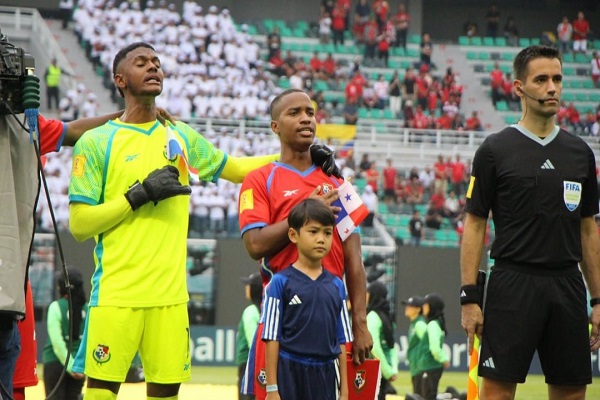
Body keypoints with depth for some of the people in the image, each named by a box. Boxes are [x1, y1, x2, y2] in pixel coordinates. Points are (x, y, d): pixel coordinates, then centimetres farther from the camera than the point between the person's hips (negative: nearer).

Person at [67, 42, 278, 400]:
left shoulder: (182, 137, 14)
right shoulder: (96, 142, 1)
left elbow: (233, 168, 29)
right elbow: (79, 225, -4)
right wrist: (138, 195, -11)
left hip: (170, 294, 4)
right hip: (117, 292, -4)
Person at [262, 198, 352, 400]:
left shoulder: (336, 286, 8)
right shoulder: (281, 282, -4)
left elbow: (341, 342, 10)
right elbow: (272, 338, -5)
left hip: (326, 376, 4)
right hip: (290, 374, -4)